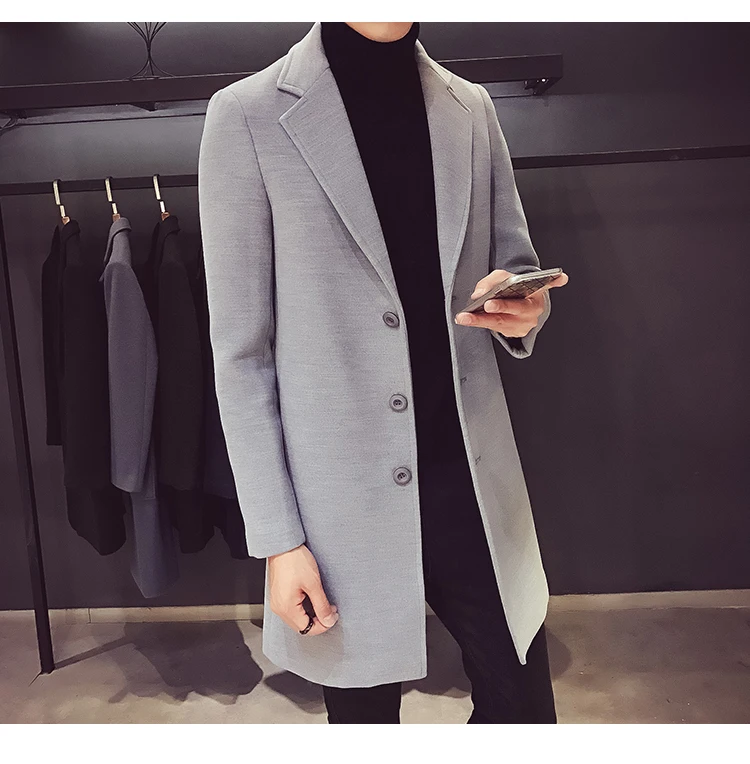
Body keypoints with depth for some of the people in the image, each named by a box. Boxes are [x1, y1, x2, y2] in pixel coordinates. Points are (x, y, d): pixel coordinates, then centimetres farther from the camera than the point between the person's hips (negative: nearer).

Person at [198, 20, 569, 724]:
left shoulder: (471, 108, 7)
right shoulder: (248, 115, -5)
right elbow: (241, 348, -6)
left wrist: (523, 307, -11)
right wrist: (277, 539, -8)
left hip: (472, 480, 4)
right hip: (343, 501, -3)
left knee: (525, 708, 13)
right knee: (365, 710, 15)